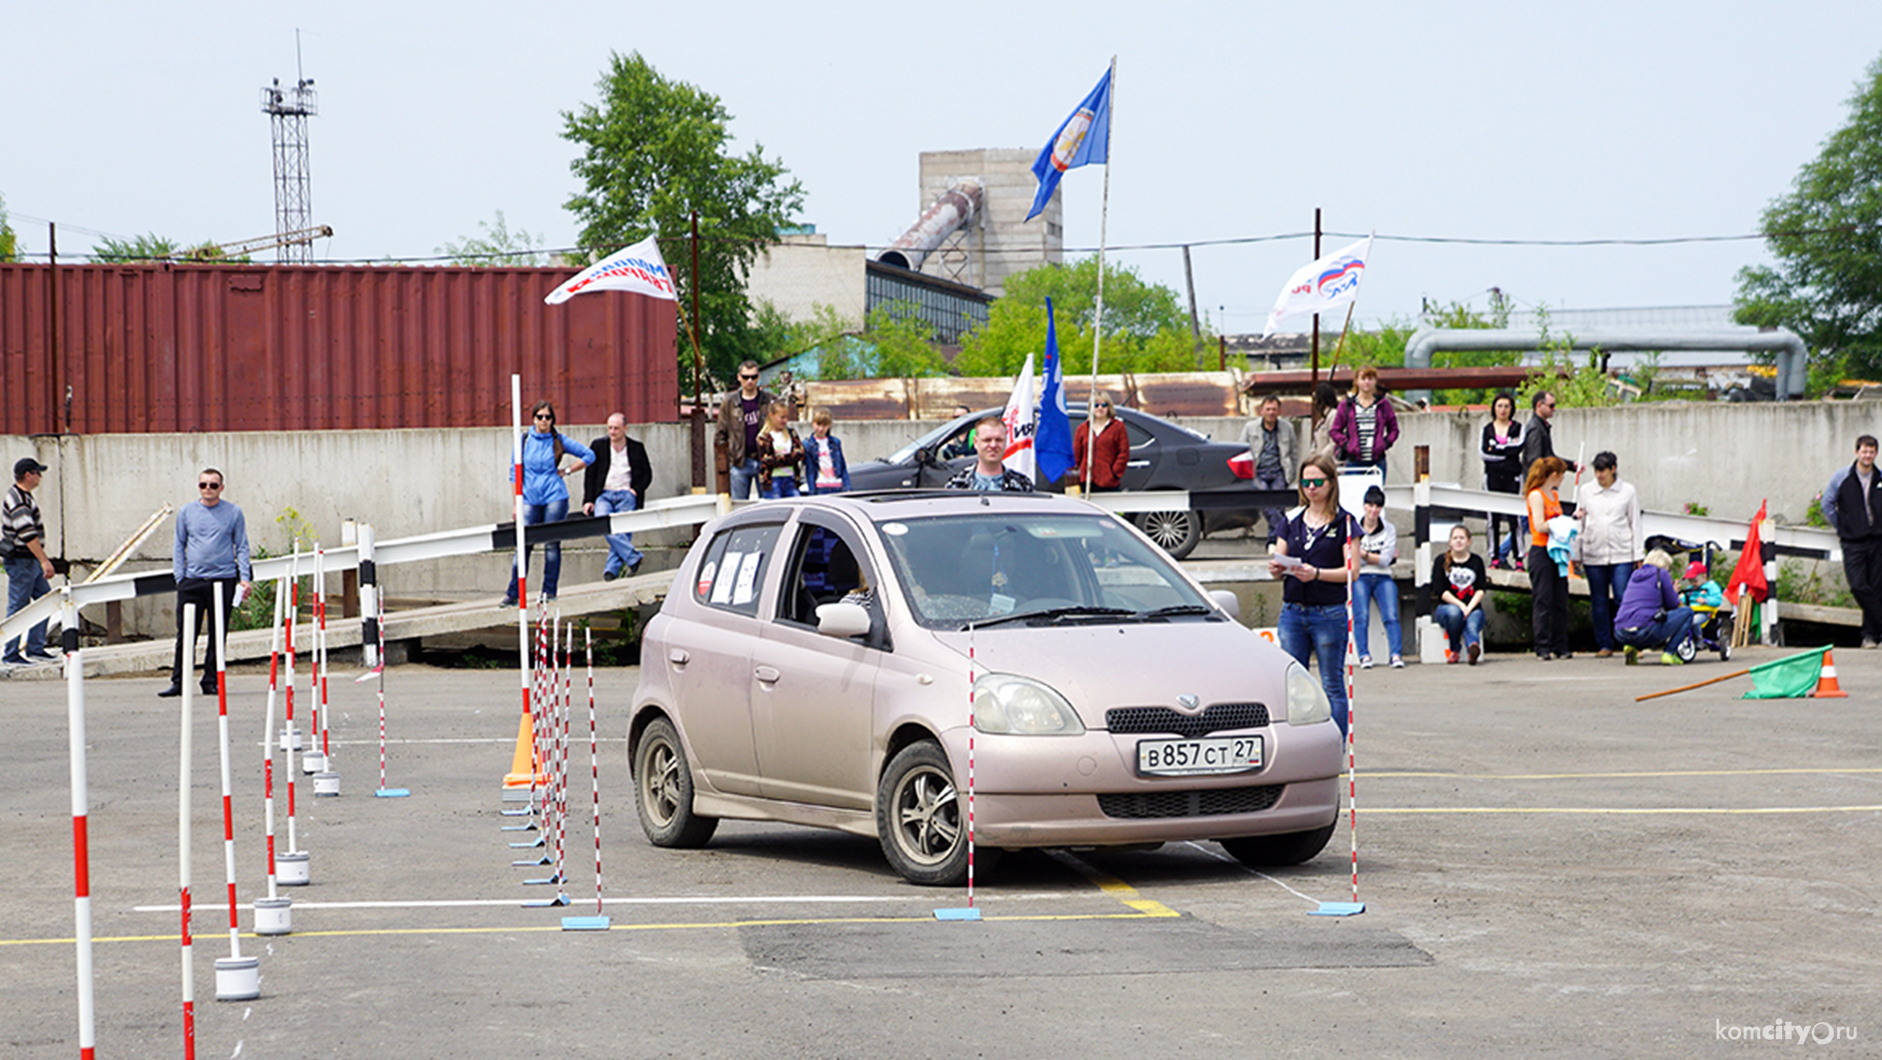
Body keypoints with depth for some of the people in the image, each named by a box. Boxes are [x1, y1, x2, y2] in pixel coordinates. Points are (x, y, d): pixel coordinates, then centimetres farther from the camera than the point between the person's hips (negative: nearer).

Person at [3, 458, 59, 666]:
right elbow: (27, 534, -26)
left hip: (31, 561, 10)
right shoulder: (17, 500, -19)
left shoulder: (23, 496, 15)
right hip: (20, 561, -10)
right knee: (18, 607, -4)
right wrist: (44, 561, -28)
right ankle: (12, 654, 2)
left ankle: (36, 649, 12)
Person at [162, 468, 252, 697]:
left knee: (218, 635, 3)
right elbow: (179, 547, 13)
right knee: (186, 635, -2)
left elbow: (242, 547, 8)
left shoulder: (233, 513, 5)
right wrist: (180, 577, 3)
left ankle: (211, 682, 10)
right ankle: (178, 682, 1)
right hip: (192, 581, 1)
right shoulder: (186, 512, 9)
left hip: (223, 581, -1)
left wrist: (244, 577, -3)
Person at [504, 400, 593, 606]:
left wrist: (566, 471, 3)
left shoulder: (559, 440, 4)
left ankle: (549, 591, 8)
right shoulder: (524, 440, 6)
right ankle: (513, 593, -3)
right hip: (530, 500, 1)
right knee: (523, 545, -5)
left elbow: (589, 455, 10)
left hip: (555, 498, -1)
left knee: (552, 545, 0)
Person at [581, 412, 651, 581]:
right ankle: (633, 558, -23)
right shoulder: (598, 445, 10)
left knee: (622, 529, -13)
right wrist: (588, 500, 1)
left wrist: (636, 490, -2)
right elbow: (589, 474, 10)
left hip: (626, 494, 0)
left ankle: (612, 569, -14)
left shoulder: (636, 448, 10)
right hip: (604, 495, 0)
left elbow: (647, 474, 16)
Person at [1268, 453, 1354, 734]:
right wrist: (1276, 569, -10)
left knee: (1332, 685, 0)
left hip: (1329, 613, -4)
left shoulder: (1343, 522, 0)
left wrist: (1317, 574, -21)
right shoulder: (1291, 520, 13)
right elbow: (1278, 566, 14)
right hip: (1292, 612, 4)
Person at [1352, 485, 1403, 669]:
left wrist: (1364, 554, -3)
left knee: (1391, 616, -20)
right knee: (1361, 616, -22)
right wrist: (1376, 557, -2)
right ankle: (1364, 656, -26)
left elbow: (1385, 560, 1)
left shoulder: (1389, 530, 12)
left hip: (1383, 578, 1)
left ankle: (1396, 655, -29)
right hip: (1360, 578, -1)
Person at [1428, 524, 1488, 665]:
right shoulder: (1442, 560, 9)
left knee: (1472, 625, -35)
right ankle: (1454, 649, -21)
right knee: (1454, 612, -39)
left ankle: (1473, 647, -70)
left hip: (1472, 607, 1)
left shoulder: (1476, 561, 15)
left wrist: (1470, 607, -13)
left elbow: (1481, 589, 6)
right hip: (1446, 606, -1)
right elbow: (1439, 590, -1)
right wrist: (1460, 605, -14)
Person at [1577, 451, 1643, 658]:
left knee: (1623, 599, -10)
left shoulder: (1627, 491, 6)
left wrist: (1638, 555, 4)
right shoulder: (1586, 491, 10)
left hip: (1622, 555, -2)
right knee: (1599, 601, 3)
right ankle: (1604, 645, 10)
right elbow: (1579, 524, 15)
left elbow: (1635, 523, 8)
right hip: (1593, 554, 2)